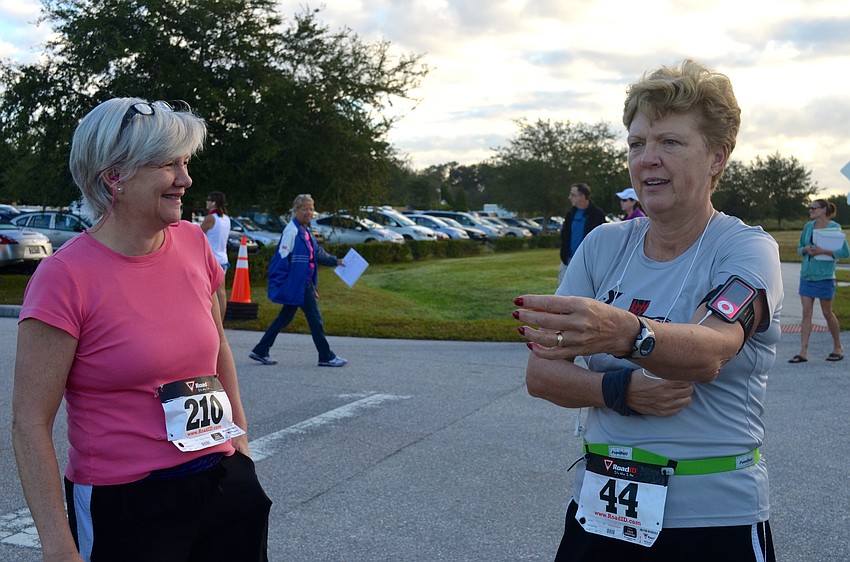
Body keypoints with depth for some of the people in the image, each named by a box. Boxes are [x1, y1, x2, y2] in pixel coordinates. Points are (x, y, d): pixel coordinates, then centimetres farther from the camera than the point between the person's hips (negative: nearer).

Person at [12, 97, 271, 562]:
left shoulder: (193, 243, 1)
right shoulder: (65, 276, -15)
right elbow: (30, 424, -14)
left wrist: (240, 444, 13)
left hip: (224, 482, 5)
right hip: (124, 507, -5)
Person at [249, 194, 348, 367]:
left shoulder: (305, 231, 14)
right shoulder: (292, 230, -15)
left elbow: (317, 252, 27)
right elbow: (283, 257, -17)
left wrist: (335, 261, 24)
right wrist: (282, 284, -19)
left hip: (304, 284, 10)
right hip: (296, 283, -10)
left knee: (285, 317, 14)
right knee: (315, 319, -3)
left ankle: (260, 351, 20)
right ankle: (326, 357, 7)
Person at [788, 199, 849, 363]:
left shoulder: (834, 228, -7)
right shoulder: (808, 226, 8)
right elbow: (799, 247, 16)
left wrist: (823, 251, -19)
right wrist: (805, 249, -6)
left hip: (824, 276, -5)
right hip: (806, 274, 5)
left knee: (827, 313, 6)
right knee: (806, 313, 1)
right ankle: (803, 352, 1)